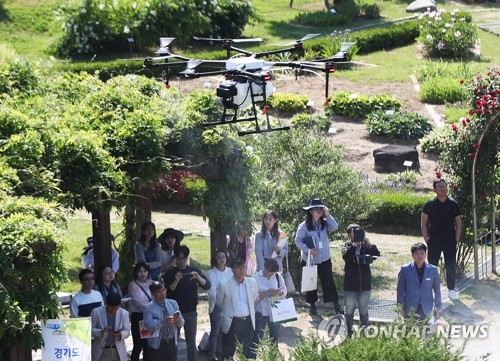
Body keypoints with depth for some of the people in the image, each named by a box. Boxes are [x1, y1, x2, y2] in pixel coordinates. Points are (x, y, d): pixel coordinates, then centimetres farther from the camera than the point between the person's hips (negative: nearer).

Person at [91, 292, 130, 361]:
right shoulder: (96, 312, -7)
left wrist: (120, 334, -22)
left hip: (118, 351, 2)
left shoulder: (124, 313, -2)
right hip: (101, 351, -2)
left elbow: (127, 331, 1)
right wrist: (101, 331, -25)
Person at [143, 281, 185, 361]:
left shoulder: (173, 303, 6)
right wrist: (163, 321, -34)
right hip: (156, 345, -4)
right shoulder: (148, 308, -8)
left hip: (172, 343, 5)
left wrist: (179, 320, -18)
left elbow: (182, 323, 6)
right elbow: (149, 326, -20)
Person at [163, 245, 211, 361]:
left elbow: (207, 286, -6)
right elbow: (168, 292, -10)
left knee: (191, 342, 3)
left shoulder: (194, 271, 4)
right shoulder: (170, 274, 0)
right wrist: (176, 281, -25)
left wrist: (198, 277, -24)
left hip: (191, 311, 1)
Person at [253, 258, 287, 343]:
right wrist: (267, 293, -27)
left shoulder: (278, 276, -1)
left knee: (275, 336, 18)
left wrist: (280, 292, -17)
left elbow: (285, 290, 6)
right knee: (258, 337, 5)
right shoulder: (256, 278, -12)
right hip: (260, 312, -3)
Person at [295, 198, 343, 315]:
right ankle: (312, 305, 26)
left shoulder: (324, 223, -2)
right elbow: (298, 241, -9)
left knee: (329, 281, 3)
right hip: (309, 260, -2)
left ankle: (336, 305, 8)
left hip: (324, 259, 2)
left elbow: (334, 227, -19)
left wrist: (328, 215, -23)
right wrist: (308, 250, -22)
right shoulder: (304, 226, -11)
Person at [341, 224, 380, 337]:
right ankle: (349, 333, 21)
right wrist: (354, 245, -32)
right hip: (350, 286, -1)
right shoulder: (347, 247, -2)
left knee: (364, 311, 12)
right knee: (349, 311, 9)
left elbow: (377, 254, -15)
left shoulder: (366, 246, 0)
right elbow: (345, 256, -23)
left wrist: (368, 242, -26)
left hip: (365, 285, 1)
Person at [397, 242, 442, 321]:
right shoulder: (405, 269, 0)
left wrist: (438, 306, 10)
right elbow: (400, 290, 3)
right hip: (410, 309, -1)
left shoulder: (433, 270, 4)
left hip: (426, 310, 1)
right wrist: (401, 308, 1)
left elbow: (437, 289, 10)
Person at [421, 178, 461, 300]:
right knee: (432, 266, 3)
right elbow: (423, 223, 2)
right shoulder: (429, 205, -2)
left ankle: (451, 290, 16)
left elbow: (458, 223, 8)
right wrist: (427, 240, -4)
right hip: (434, 241, -1)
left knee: (451, 266, 4)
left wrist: (456, 239, 0)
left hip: (450, 240, 1)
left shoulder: (453, 204, 2)